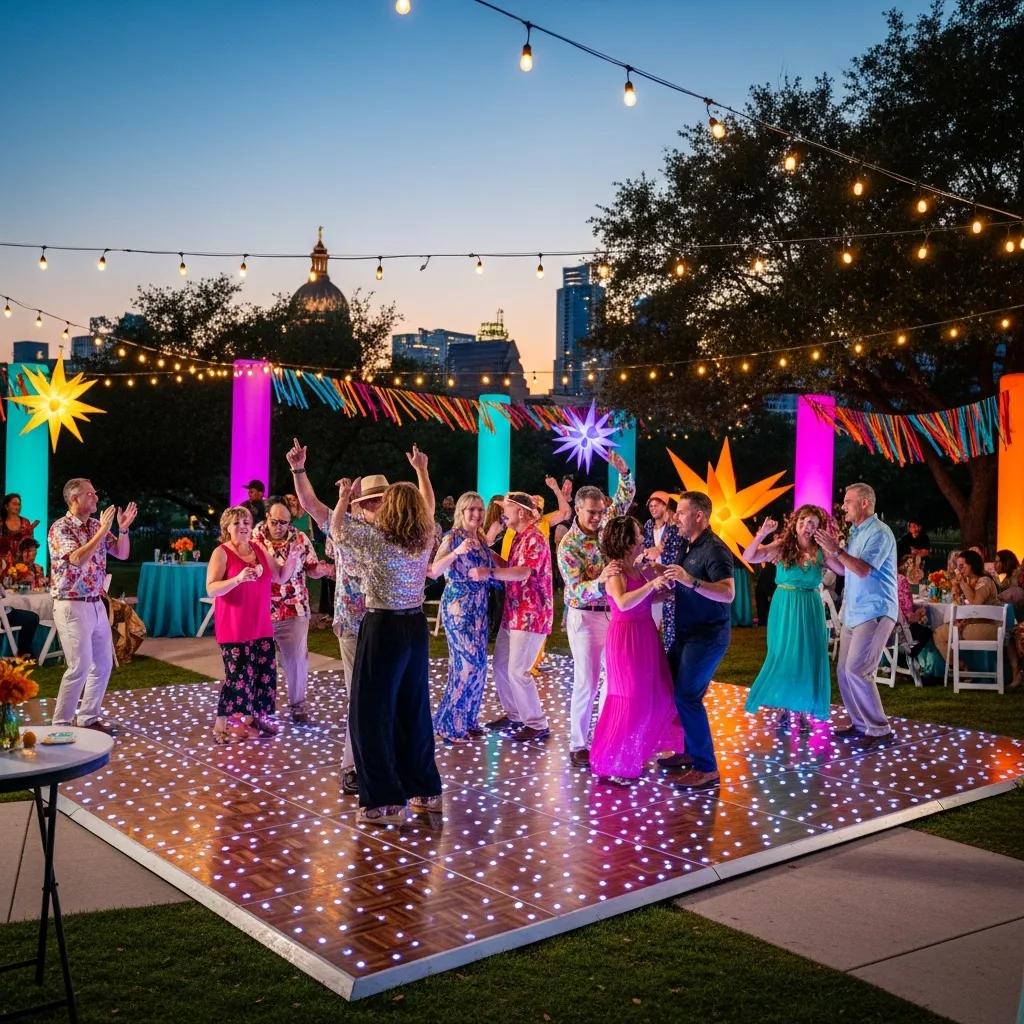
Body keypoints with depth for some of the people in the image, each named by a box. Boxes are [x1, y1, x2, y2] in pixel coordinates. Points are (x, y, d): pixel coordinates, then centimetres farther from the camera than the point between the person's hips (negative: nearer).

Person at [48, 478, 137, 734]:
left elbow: (122, 553, 11)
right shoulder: (60, 528, -12)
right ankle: (61, 725, 3)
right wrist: (102, 531, -26)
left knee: (103, 664, 11)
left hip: (96, 605, 8)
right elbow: (77, 559, -27)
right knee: (80, 667, -9)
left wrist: (123, 529, -6)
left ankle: (88, 718, 23)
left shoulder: (97, 525, 9)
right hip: (72, 607, -8)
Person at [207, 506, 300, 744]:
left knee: (266, 672, 8)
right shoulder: (221, 553, -9)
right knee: (238, 675, -10)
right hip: (234, 628, -6)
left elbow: (281, 577, 14)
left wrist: (291, 559, -4)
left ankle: (258, 717, 23)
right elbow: (211, 589, -18)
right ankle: (224, 725, 2)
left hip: (261, 626, 6)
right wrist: (238, 579, -31)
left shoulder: (259, 549, 9)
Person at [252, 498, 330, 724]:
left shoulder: (301, 539, -2)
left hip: (294, 611, 1)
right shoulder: (253, 539, -5)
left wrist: (330, 568, -17)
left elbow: (313, 569, 3)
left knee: (297, 658, 7)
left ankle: (297, 704, 22)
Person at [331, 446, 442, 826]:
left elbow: (337, 529, 2)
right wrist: (421, 471, 35)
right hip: (416, 628, 6)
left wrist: (345, 497, 18)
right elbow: (429, 508, 22)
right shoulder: (425, 540, 2)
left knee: (373, 713, 1)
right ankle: (426, 791, 24)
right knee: (414, 710, 16)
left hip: (384, 629, -6)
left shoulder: (375, 539, -14)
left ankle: (384, 801, 2)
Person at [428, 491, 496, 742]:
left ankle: (467, 720, 22)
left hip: (478, 607, 7)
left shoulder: (481, 539, 11)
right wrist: (457, 551, -33)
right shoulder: (452, 537, -10)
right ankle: (449, 723, 3)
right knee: (469, 662, -9)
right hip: (458, 606, -7)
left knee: (477, 663, 9)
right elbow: (433, 571, -22)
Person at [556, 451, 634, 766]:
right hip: (585, 617, -6)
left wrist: (624, 472, -15)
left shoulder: (604, 525, 0)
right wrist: (599, 582, -42)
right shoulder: (568, 545, -15)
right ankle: (578, 745, 6)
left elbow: (625, 498, 4)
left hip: (613, 614, 6)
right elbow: (577, 591, -22)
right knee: (586, 683, -4)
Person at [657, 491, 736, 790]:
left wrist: (691, 581, -39)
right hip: (686, 631, 10)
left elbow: (728, 593, -29)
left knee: (687, 696, -13)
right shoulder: (686, 545, 11)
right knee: (670, 689, 15)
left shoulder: (714, 550, -18)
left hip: (708, 634, -10)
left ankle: (707, 768, -5)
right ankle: (689, 751, 29)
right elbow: (677, 584, 17)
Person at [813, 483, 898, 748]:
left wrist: (837, 549, -19)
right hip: (853, 613, 10)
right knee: (844, 671, 9)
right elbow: (845, 571, 17)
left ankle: (879, 730, -6)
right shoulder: (856, 533, 16)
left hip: (874, 612, -10)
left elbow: (863, 570, -23)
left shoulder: (879, 533, -13)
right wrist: (826, 552, 5)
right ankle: (860, 724, 19)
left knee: (857, 671, -15)